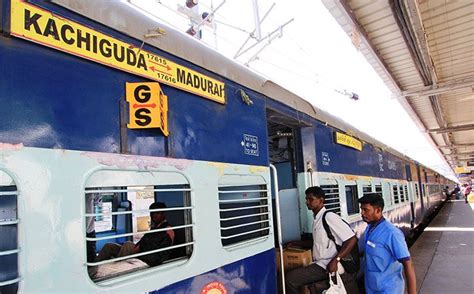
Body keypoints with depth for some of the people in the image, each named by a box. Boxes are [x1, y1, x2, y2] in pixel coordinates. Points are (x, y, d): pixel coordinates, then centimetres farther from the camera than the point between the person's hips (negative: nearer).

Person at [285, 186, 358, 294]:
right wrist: (295, 243, 18)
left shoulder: (329, 217, -16)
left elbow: (352, 239, -19)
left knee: (290, 278, -16)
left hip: (327, 267, -9)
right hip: (319, 264, 9)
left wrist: (335, 260, -25)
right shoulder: (316, 219, 11)